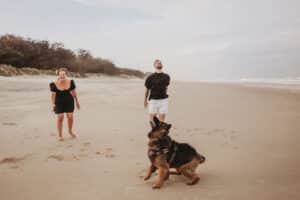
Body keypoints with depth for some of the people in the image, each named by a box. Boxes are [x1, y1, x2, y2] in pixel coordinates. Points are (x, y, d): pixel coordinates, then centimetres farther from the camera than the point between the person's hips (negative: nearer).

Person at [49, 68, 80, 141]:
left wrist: (77, 102, 7)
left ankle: (70, 131, 26)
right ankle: (60, 135, 9)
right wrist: (53, 104, -17)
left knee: (70, 117, 0)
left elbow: (74, 92, 2)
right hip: (59, 103, -2)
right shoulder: (54, 84, -15)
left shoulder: (70, 82, -9)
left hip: (69, 101, 2)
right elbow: (53, 95, -9)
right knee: (60, 118, -7)